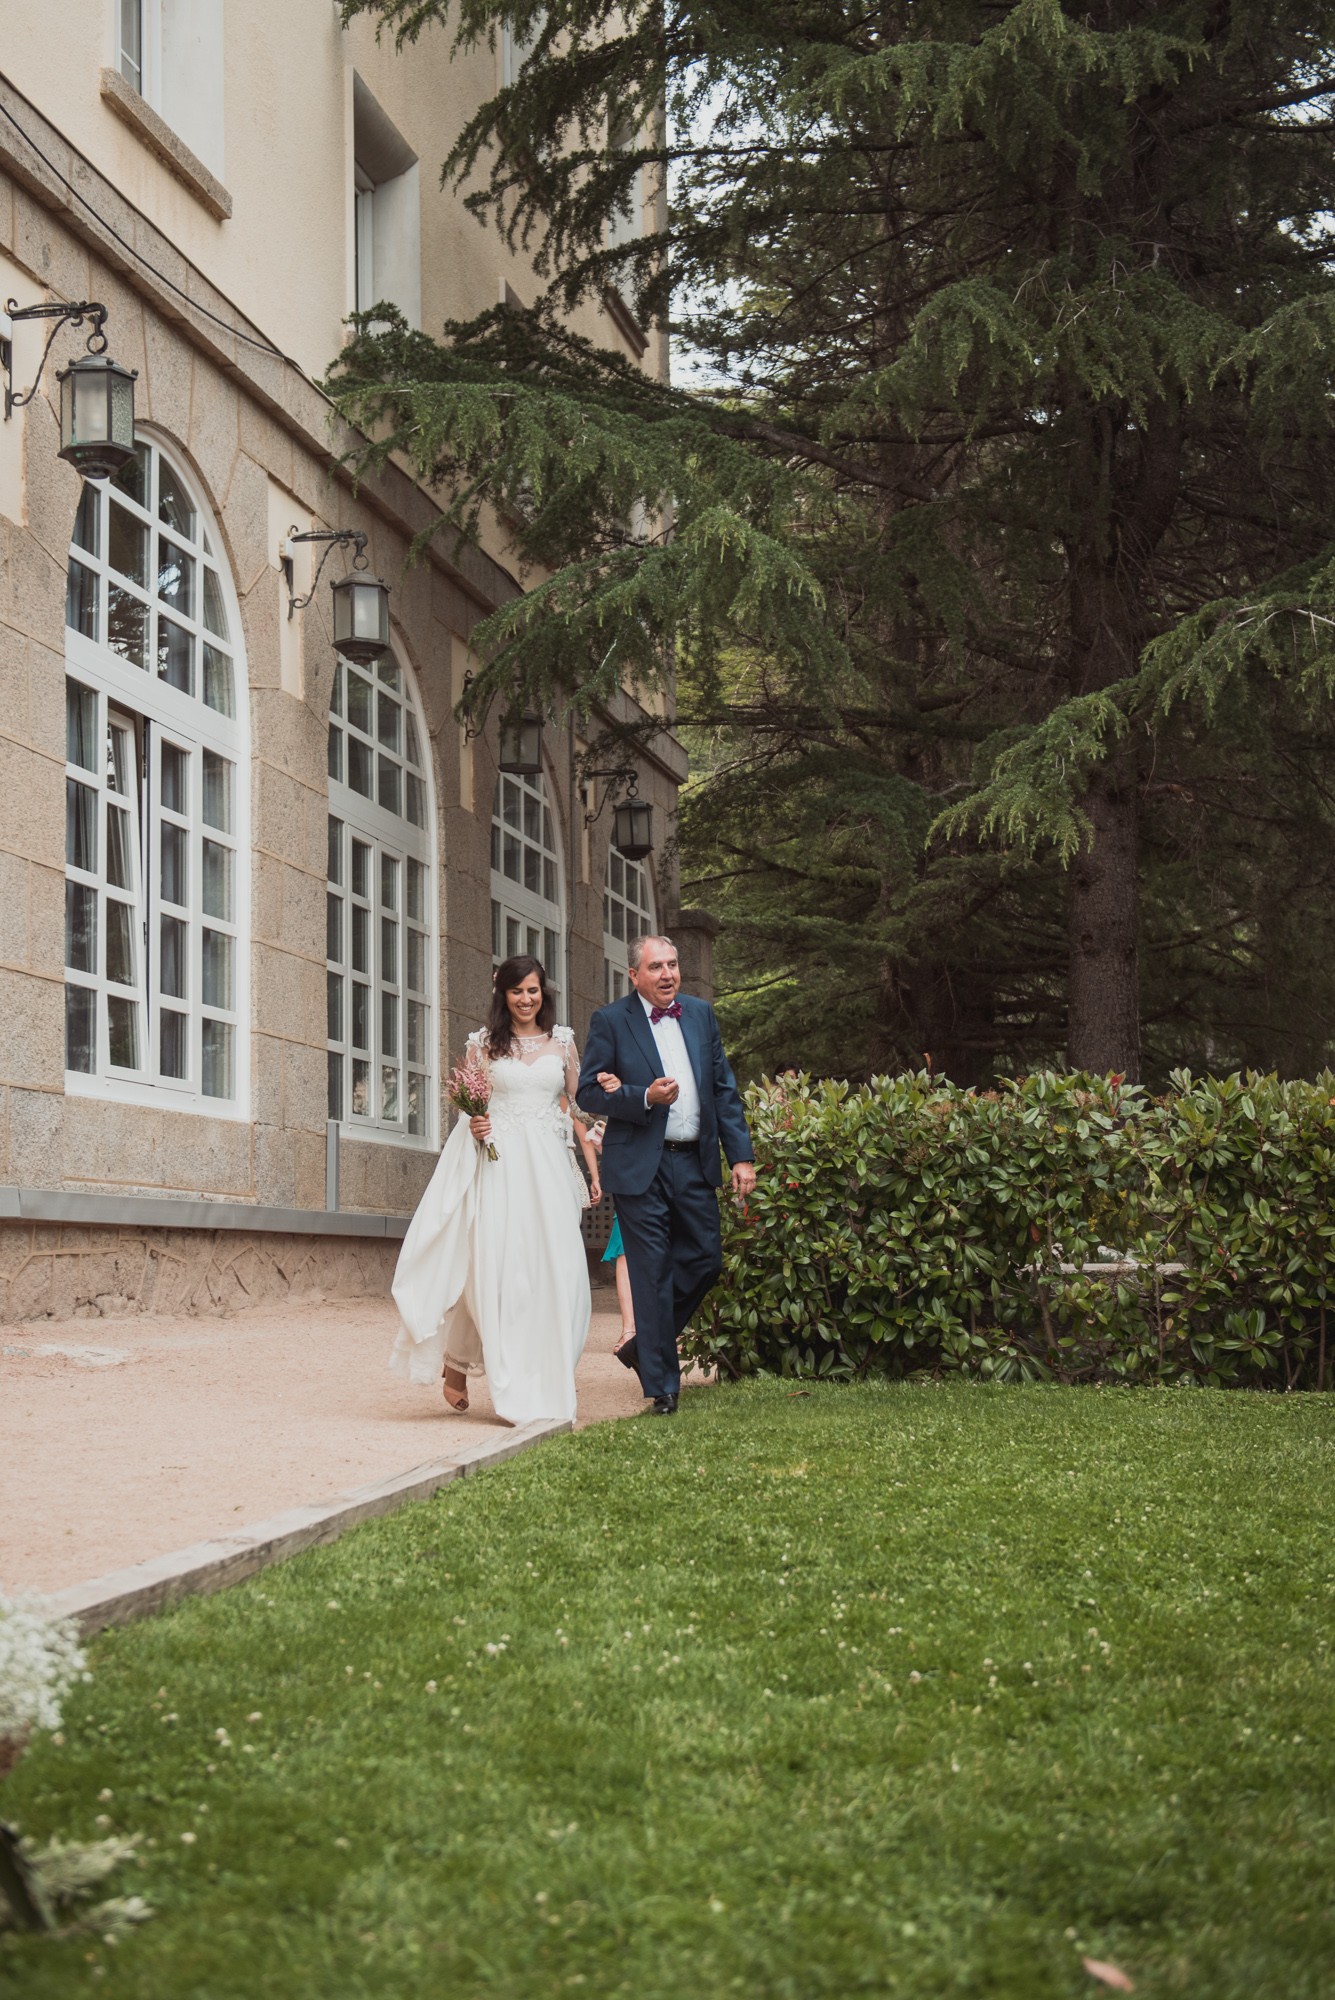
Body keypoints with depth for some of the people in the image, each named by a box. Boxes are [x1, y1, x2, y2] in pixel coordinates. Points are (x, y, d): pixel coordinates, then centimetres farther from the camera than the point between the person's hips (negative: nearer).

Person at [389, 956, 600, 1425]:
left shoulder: (562, 1042, 11)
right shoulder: (484, 1043, 7)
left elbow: (577, 1106, 12)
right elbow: (470, 1104, 11)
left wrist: (594, 1167, 7)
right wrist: (473, 1125, -12)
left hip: (548, 1165, 2)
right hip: (497, 1163, -2)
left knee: (554, 1271, -3)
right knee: (494, 1266, -8)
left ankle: (546, 1383, 6)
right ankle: (456, 1360, 5)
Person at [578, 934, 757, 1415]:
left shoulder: (701, 1014, 11)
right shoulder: (610, 1022, -2)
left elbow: (724, 1089, 12)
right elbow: (588, 1091, -5)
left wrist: (741, 1155, 5)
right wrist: (645, 1098, -19)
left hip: (695, 1162, 4)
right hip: (640, 1167, -4)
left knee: (705, 1260, 5)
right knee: (652, 1274, -1)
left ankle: (647, 1344, 28)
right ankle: (662, 1384, 6)